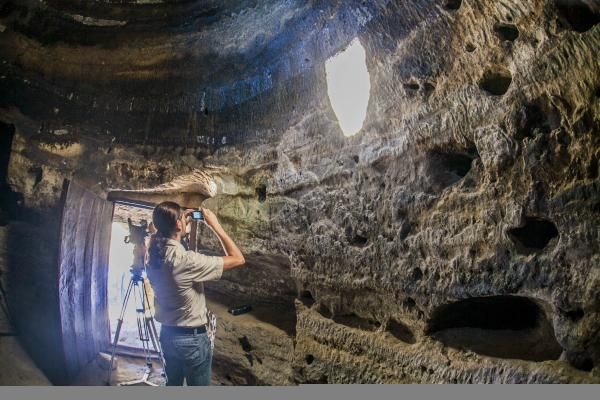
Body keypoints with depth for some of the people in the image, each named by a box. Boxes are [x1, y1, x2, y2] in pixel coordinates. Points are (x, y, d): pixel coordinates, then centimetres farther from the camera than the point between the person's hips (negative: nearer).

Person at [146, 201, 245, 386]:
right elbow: (238, 259, -23)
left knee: (173, 383, 23)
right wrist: (215, 225, -17)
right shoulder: (186, 260, -28)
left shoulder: (154, 254, -6)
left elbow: (163, 231, 22)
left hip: (167, 334, 7)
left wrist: (184, 217, 10)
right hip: (192, 338, -7)